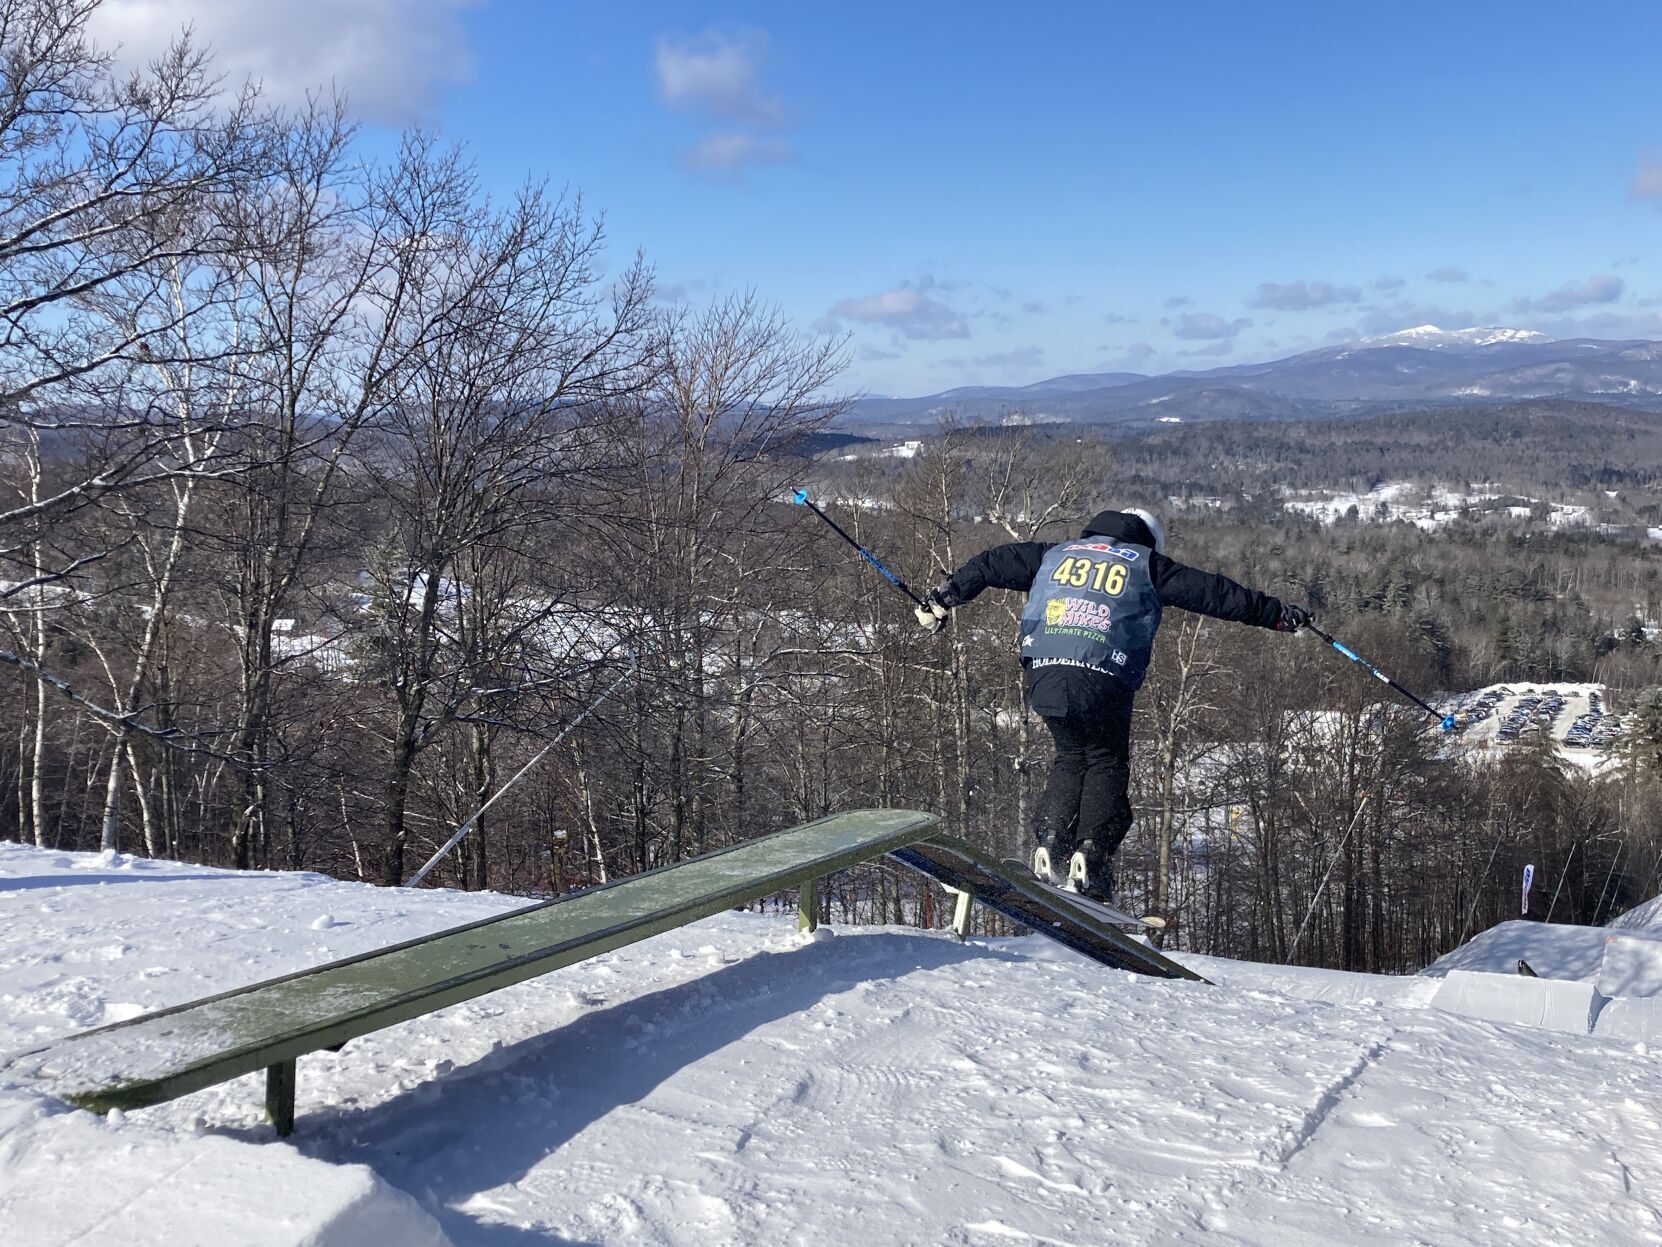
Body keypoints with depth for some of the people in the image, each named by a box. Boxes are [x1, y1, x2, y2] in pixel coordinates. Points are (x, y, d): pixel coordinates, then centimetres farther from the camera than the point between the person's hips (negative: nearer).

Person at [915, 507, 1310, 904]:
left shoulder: (1054, 554, 27)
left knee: (1070, 755, 23)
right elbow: (1215, 592, 19)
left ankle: (1050, 844, 8)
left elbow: (993, 564, 26)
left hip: (1044, 675, 3)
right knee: (1107, 762, 15)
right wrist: (1278, 614, 25)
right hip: (1102, 682, -3)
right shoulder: (1147, 566, 19)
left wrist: (943, 599, 31)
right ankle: (1091, 853, 0)